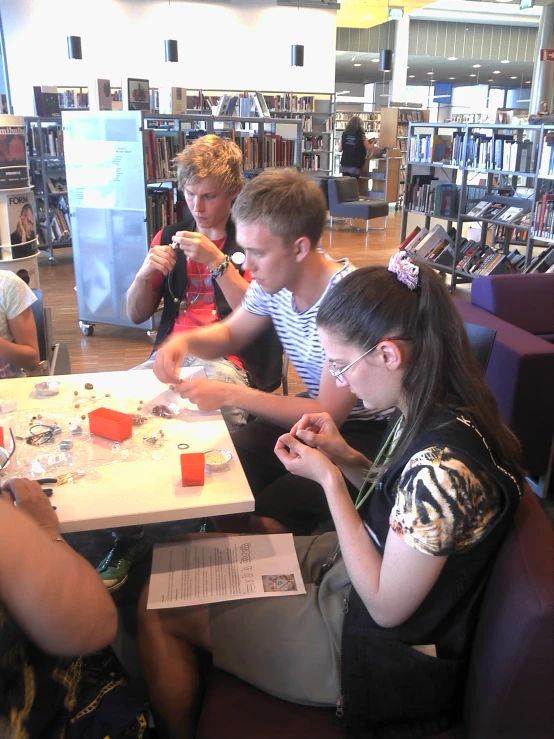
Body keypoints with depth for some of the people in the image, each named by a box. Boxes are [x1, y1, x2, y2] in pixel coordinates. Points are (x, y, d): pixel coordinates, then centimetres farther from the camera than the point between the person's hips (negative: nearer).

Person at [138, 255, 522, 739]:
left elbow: (386, 605, -24)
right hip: (352, 571, 9)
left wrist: (329, 478, -22)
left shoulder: (442, 464, -34)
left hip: (385, 651, -9)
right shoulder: (432, 413, -7)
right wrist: (348, 459, -8)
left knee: (160, 608, -3)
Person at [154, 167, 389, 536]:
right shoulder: (273, 281, -8)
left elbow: (328, 415, -25)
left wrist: (230, 394, -25)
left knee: (264, 521, -22)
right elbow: (230, 334, 12)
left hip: (365, 433, -7)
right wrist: (185, 340, -10)